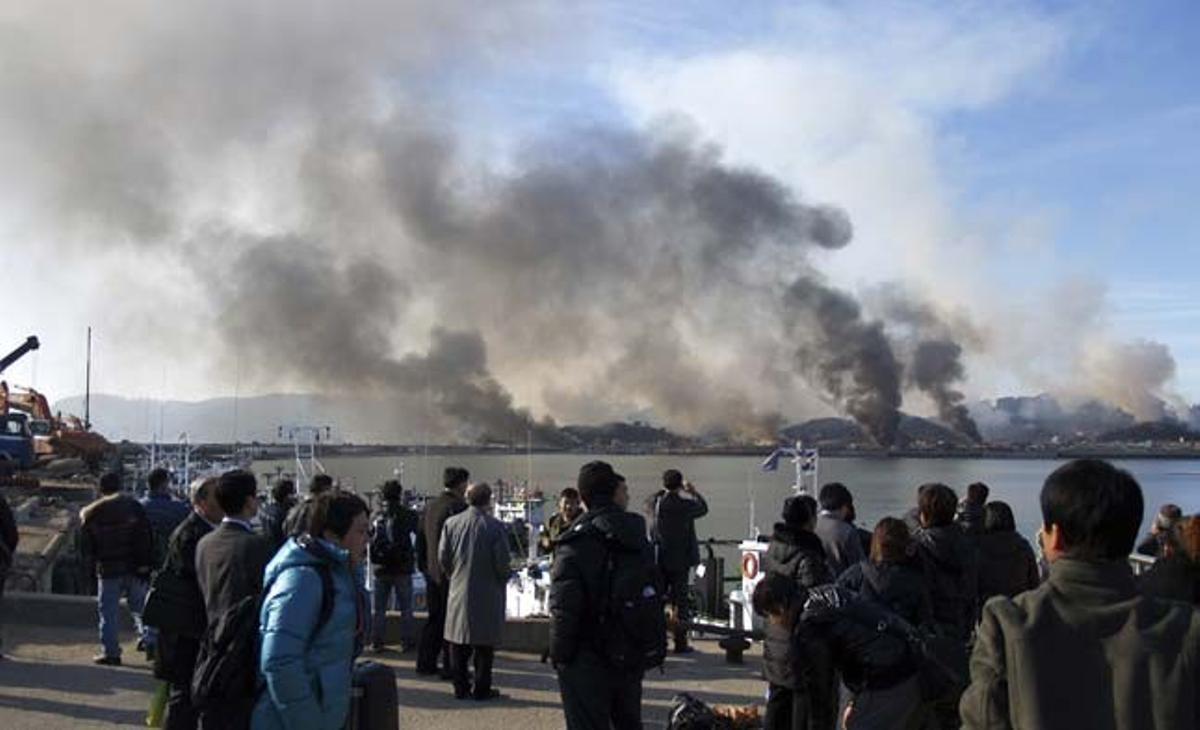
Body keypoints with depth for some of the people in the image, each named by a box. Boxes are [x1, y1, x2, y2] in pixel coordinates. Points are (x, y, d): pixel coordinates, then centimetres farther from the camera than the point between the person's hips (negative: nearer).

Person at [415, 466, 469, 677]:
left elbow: (420, 540, 15)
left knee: (434, 618, 16)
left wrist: (423, 566, 22)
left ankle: (425, 662, 21)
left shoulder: (429, 507, 9)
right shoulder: (459, 508, -15)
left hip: (432, 572, 8)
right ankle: (451, 667, 4)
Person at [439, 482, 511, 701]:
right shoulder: (496, 527, -14)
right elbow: (502, 563, -12)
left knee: (458, 643, 13)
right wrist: (502, 580, 8)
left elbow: (442, 557, 2)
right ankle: (481, 689, 11)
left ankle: (460, 687, 18)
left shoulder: (451, 523, -2)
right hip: (487, 593, -3)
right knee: (484, 644, 6)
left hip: (458, 592, 3)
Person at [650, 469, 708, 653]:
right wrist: (693, 492, 19)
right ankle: (680, 642, 6)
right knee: (680, 600, 4)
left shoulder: (658, 501, -6)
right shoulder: (684, 504, -14)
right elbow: (703, 508, 4)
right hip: (680, 559, -3)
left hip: (659, 559, 3)